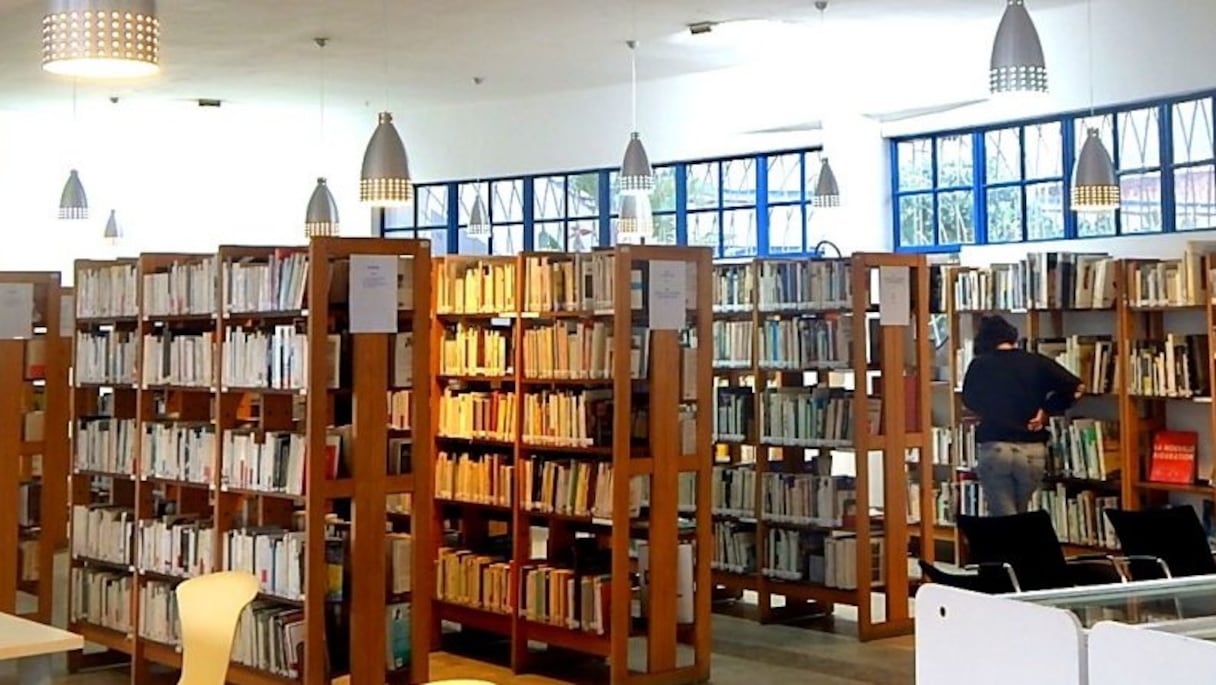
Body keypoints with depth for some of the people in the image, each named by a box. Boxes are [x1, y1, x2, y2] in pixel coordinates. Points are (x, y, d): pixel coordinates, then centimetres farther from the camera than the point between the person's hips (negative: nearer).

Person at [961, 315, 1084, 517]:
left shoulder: (979, 365, 1)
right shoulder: (1036, 362, 3)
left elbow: (969, 401, 14)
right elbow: (1076, 388, -2)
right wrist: (1046, 409, 5)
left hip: (994, 449, -2)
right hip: (1033, 451, 3)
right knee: (1019, 515, 19)